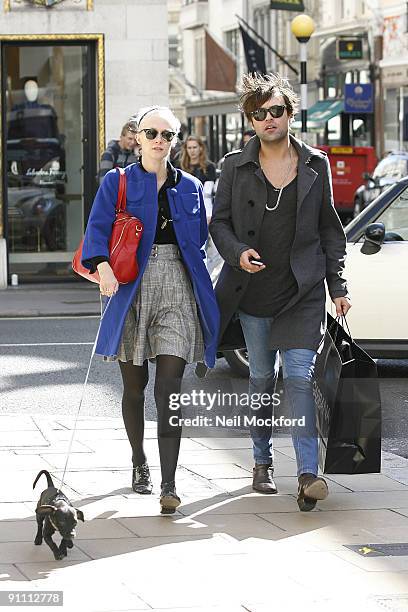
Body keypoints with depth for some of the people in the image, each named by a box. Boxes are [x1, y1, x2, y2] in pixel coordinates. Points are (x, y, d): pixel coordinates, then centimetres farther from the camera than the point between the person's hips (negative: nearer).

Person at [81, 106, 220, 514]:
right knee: (134, 385, 9)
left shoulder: (189, 187, 14)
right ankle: (139, 464, 32)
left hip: (178, 291, 1)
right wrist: (103, 265, -27)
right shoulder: (117, 183, 5)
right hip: (131, 289, 0)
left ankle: (168, 486, -16)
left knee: (169, 389, -10)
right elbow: (97, 228, -8)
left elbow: (199, 239, 19)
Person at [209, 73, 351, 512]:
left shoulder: (316, 165, 5)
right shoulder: (235, 167, 4)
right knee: (261, 377, 10)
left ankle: (308, 475, -18)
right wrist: (238, 253, -14)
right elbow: (219, 223, 7)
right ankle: (262, 462, 26)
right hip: (253, 293, 1)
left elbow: (329, 229, 10)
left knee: (299, 376, -12)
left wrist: (337, 286, 5)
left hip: (302, 292, -1)